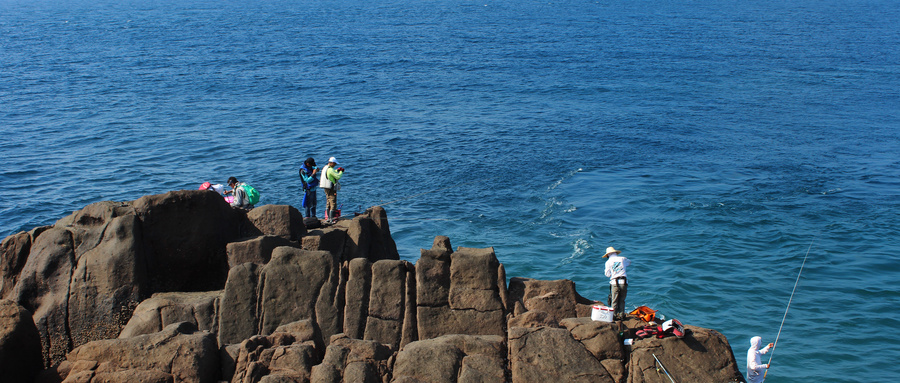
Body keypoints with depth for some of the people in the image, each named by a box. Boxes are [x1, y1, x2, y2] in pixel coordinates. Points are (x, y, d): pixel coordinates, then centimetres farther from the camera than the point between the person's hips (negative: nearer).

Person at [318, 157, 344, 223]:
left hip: (326, 188, 10)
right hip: (331, 188, -10)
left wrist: (337, 170, 16)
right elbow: (338, 177, -21)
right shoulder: (330, 170, -19)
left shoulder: (325, 168, 11)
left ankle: (327, 218, 21)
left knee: (328, 203, 17)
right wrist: (341, 172, -5)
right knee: (333, 204, -5)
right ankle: (332, 219, -7)